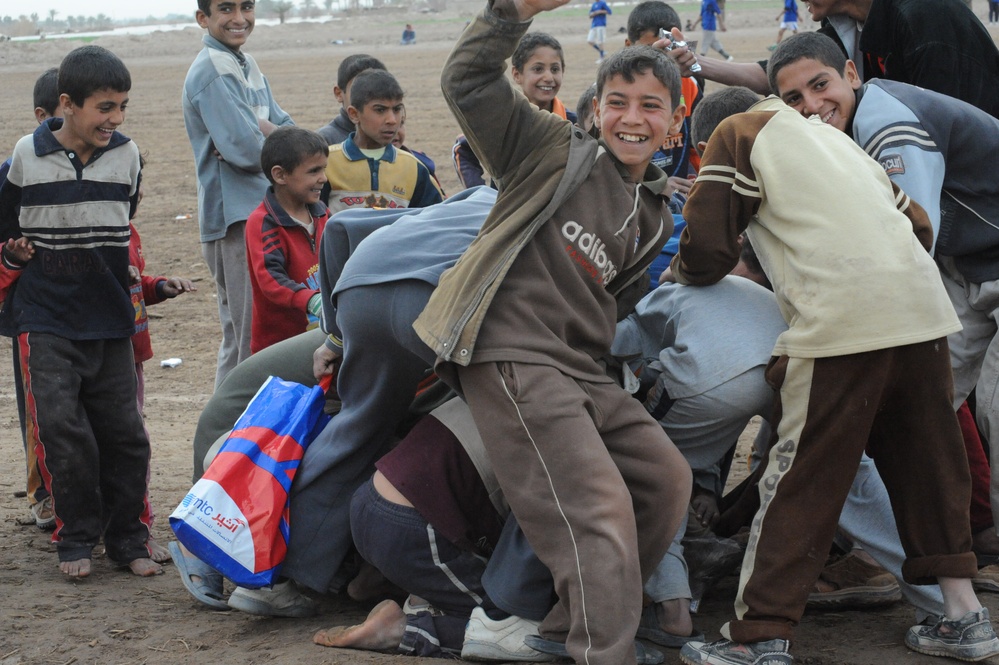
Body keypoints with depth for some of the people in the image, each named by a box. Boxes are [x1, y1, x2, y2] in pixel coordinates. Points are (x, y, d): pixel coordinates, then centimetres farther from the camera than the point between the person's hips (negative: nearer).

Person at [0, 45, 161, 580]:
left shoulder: (126, 155, 2)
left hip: (108, 320, 3)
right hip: (44, 321, -3)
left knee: (124, 431, 2)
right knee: (62, 428, -10)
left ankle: (128, 539, 15)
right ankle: (76, 539, 4)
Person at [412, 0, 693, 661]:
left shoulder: (656, 219, 18)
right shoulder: (557, 151, 1)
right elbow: (468, 83, -7)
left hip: (581, 369, 8)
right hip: (513, 357, -8)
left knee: (667, 479, 8)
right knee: (598, 508, -19)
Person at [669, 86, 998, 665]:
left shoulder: (738, 133, 11)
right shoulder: (831, 135, 29)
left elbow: (708, 247, 2)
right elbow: (919, 224, 25)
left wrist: (682, 272, 22)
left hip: (842, 320, -6)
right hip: (923, 307, 7)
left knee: (800, 481, -4)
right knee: (926, 464, 16)